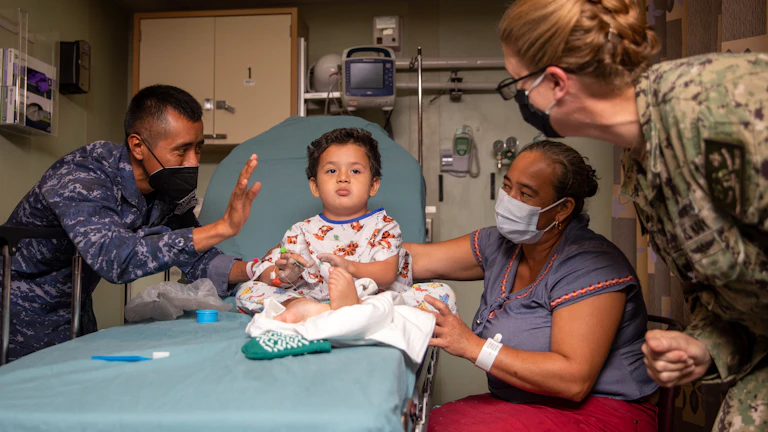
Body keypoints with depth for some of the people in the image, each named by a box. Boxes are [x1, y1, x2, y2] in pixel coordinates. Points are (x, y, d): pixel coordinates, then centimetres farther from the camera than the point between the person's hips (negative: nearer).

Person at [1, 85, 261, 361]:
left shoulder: (170, 190, -10)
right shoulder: (79, 179, -33)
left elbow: (196, 258, -7)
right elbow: (115, 258, -49)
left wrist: (251, 271, -27)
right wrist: (222, 228, -53)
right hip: (24, 309, -6)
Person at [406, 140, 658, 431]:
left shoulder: (590, 266, -19)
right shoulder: (501, 245, 4)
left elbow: (574, 380, -25)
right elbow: (418, 259, 3)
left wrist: (472, 345, -27)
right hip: (523, 406, 7)